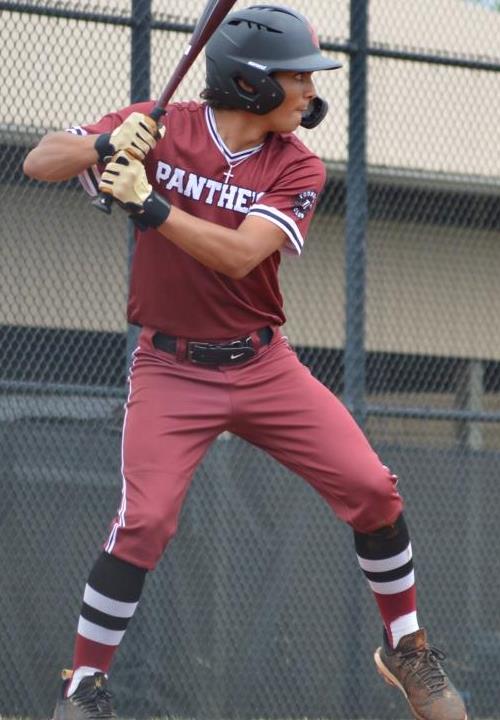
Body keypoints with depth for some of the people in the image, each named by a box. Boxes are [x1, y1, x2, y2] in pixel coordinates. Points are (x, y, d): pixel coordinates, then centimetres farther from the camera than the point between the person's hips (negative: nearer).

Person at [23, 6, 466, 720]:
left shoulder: (297, 169, -5)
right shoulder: (160, 129, -7)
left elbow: (238, 256, -21)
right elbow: (40, 163, -8)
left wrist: (149, 204, -31)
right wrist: (105, 146, -28)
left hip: (263, 365, 3)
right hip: (170, 369, -2)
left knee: (372, 488, -6)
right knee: (143, 522, -18)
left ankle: (405, 647, 15)